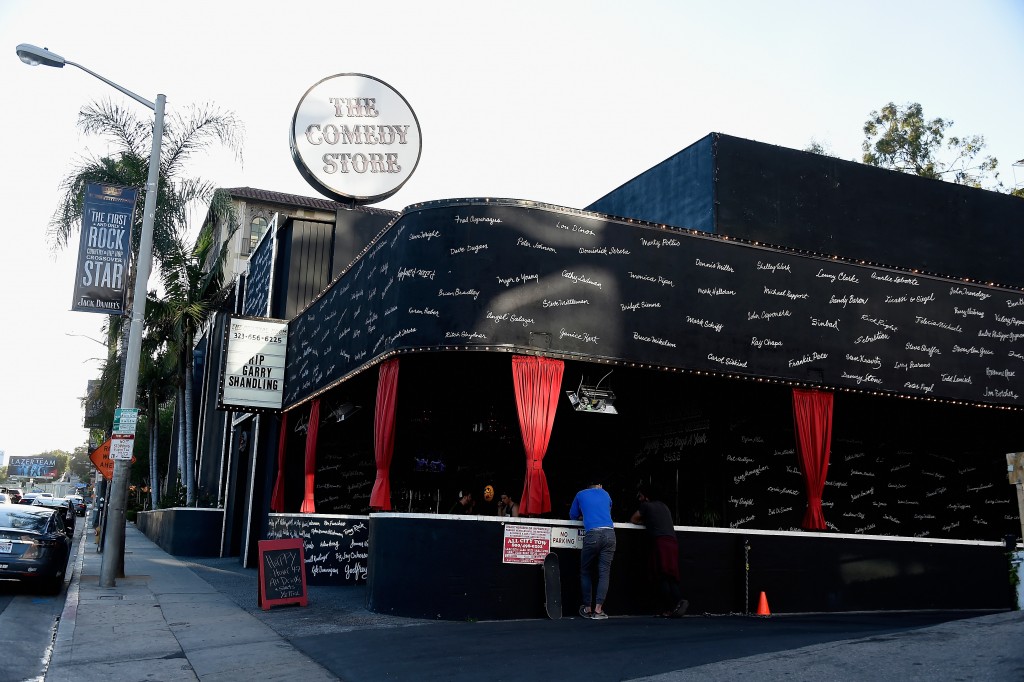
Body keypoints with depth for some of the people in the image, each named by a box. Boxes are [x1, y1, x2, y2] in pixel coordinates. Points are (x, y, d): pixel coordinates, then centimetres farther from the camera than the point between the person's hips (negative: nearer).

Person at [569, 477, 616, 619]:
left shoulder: (581, 495, 19)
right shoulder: (605, 494, 24)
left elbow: (573, 516, 29)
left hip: (592, 534, -2)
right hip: (609, 534, 2)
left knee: (586, 572, 13)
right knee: (604, 573, 1)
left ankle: (587, 608, 11)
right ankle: (598, 610, -6)